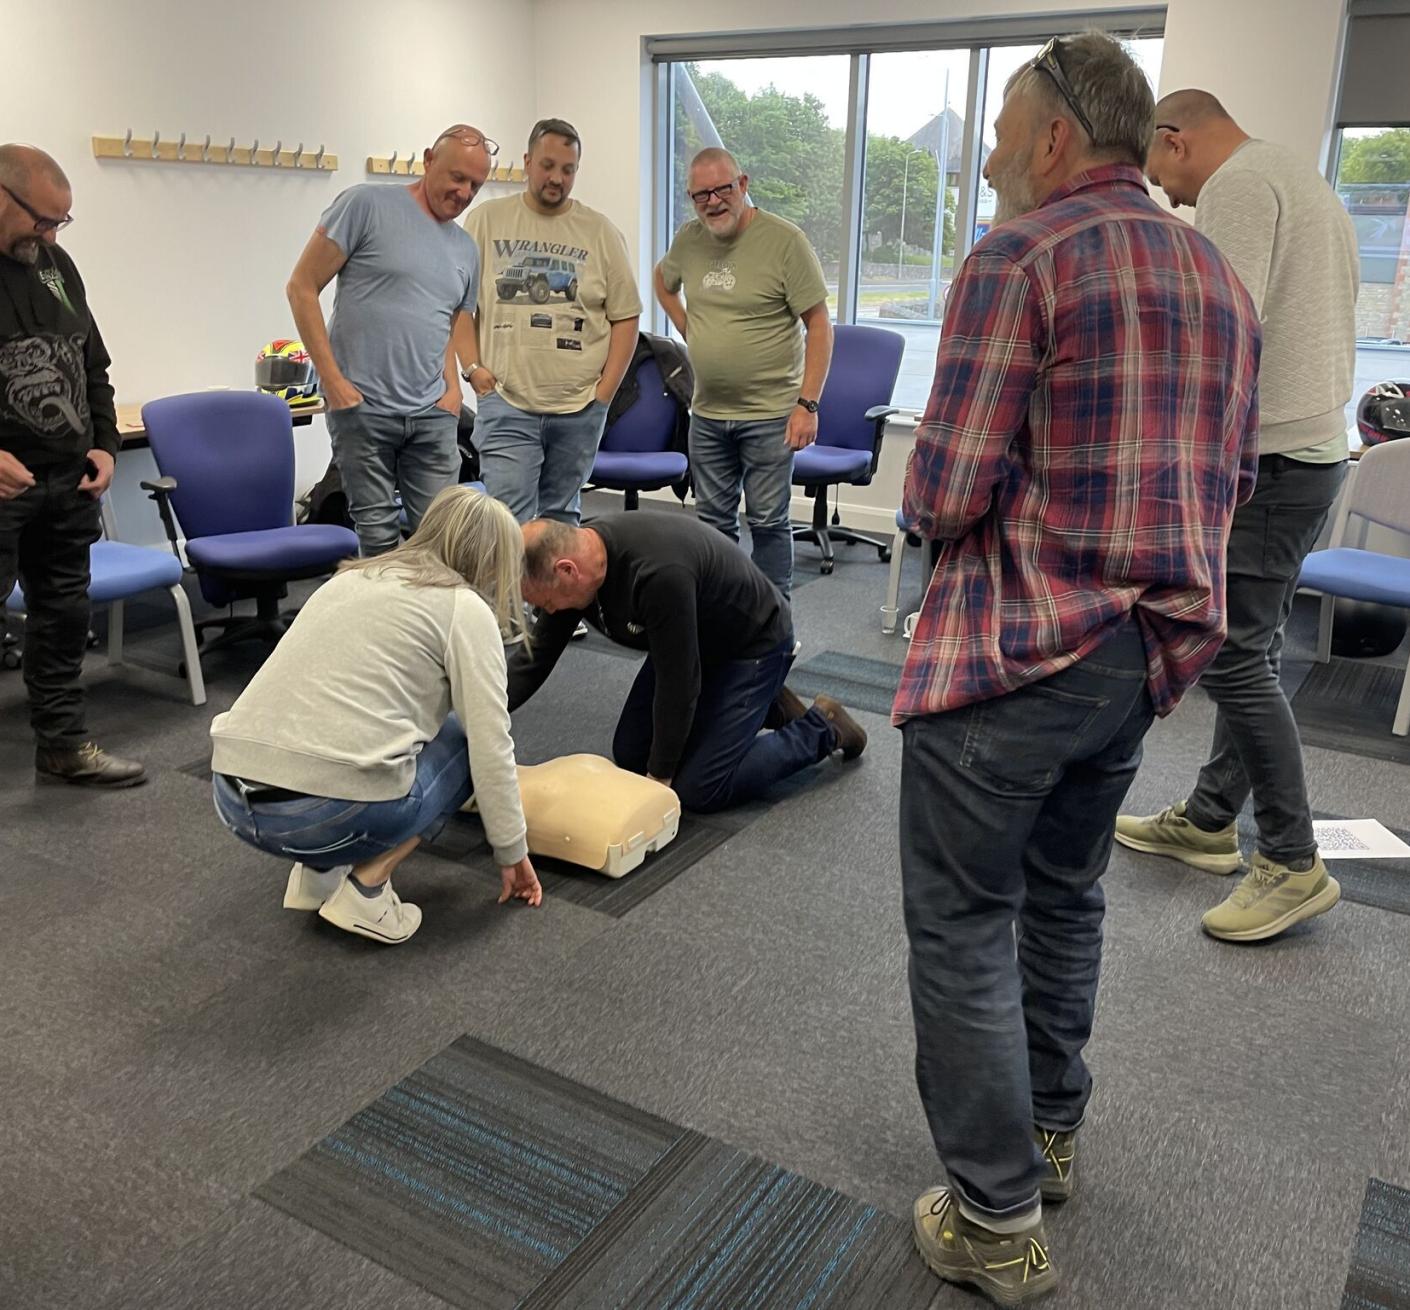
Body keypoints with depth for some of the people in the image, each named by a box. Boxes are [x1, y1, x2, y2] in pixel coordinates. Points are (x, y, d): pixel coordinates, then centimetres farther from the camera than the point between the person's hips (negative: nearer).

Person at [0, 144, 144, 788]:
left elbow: (93, 366, 20)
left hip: (69, 482, 7)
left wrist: (105, 444, 8)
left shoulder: (56, 265, 13)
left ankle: (63, 745, 27)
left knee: (63, 614, 14)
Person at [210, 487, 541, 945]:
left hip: (233, 798, 8)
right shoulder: (465, 608, 2)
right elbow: (490, 748, -1)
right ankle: (366, 886, 6)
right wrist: (513, 852, 13)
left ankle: (317, 868, 18)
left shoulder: (352, 577, 23)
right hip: (330, 809, -7)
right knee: (462, 740, 19)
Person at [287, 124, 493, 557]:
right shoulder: (367, 205, -2)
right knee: (378, 535, 2)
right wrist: (332, 379, -9)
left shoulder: (467, 250, 16)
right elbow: (302, 287, -3)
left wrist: (453, 388, 2)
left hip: (433, 416, 5)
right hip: (362, 408, -4)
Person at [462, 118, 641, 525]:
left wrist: (605, 392, 0)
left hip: (580, 409, 2)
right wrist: (473, 367, -3)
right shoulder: (487, 219, 5)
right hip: (505, 402, -1)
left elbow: (625, 315, 7)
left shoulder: (601, 232, 7)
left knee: (560, 519, 12)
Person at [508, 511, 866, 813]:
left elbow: (678, 679, -31)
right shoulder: (575, 559, -15)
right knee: (630, 758, 7)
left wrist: (659, 777, -19)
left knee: (700, 789, -13)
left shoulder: (659, 572, -40)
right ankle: (761, 706, 21)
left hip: (752, 644, -8)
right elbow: (533, 660, -7)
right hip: (691, 642, 8)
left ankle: (822, 729, 6)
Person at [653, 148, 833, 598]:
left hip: (770, 414, -5)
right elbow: (664, 281, 27)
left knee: (768, 522, 1)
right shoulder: (689, 239, 5)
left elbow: (818, 326, -12)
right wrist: (689, 329, 11)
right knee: (713, 522, 13)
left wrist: (807, 404, -17)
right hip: (707, 413, 6)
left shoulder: (784, 241, -12)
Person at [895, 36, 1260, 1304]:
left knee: (964, 924, 3)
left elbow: (944, 493, -17)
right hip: (1150, 647, 8)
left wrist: (933, 496, 5)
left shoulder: (1020, 258, -12)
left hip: (1015, 645, -8)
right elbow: (1231, 482, 18)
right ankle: (1050, 1132, 38)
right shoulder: (1219, 276, 12)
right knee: (1064, 898, 22)